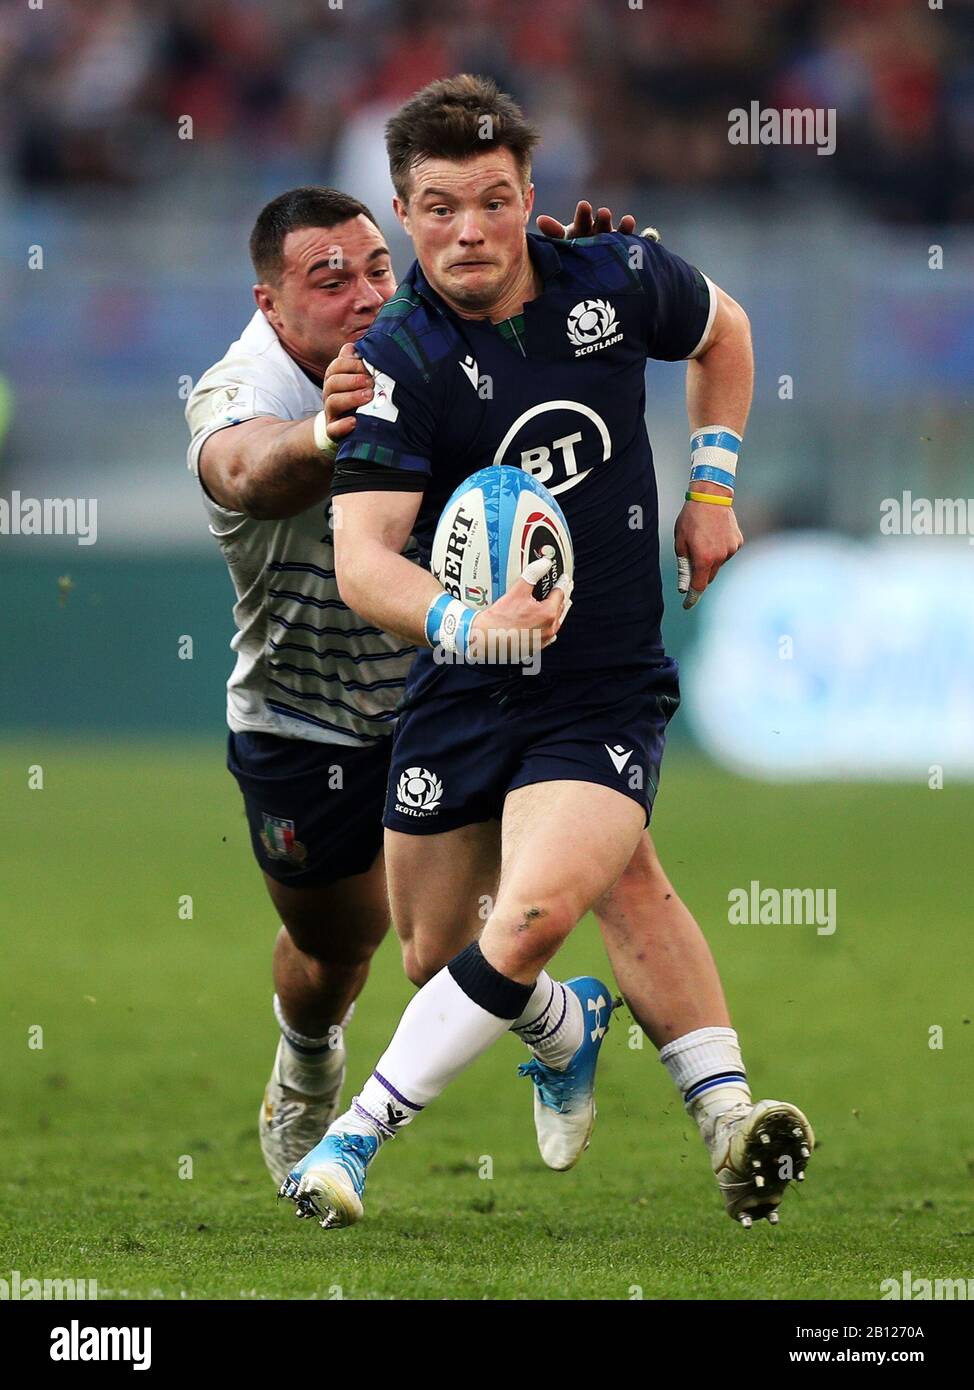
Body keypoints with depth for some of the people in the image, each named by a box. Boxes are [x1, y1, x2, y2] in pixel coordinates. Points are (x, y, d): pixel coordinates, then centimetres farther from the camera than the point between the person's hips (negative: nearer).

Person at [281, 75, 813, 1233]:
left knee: (533, 919, -23)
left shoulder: (617, 279, -5)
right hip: (457, 694, 1)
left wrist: (713, 487, 11)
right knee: (431, 959, 10)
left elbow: (722, 331, 20)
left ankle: (359, 1136, -11)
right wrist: (465, 622, -42)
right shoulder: (398, 363, -14)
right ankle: (566, 1030, 43)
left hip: (608, 693, -1)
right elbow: (361, 558, -23)